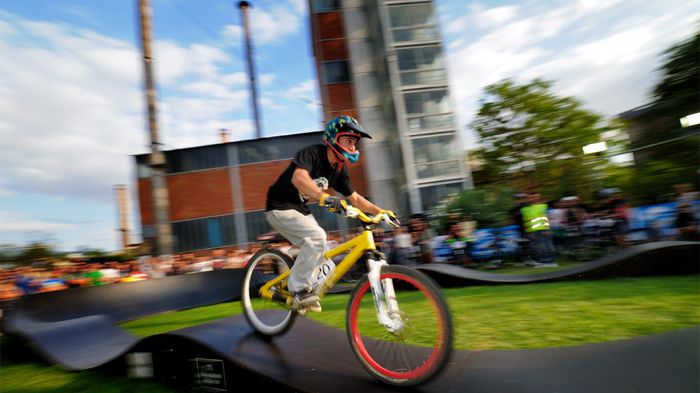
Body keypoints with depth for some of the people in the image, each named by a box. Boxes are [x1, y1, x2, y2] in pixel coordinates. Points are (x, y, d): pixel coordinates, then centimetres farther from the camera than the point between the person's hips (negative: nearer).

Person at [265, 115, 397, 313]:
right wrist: (324, 197, -55)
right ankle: (300, 290, -14)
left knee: (319, 256, 3)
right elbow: (298, 178, -41)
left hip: (300, 210, 8)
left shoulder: (339, 170, 2)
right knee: (317, 236, -26)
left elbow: (356, 199, 6)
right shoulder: (312, 153, -21)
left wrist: (381, 211, -5)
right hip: (280, 208, -8)